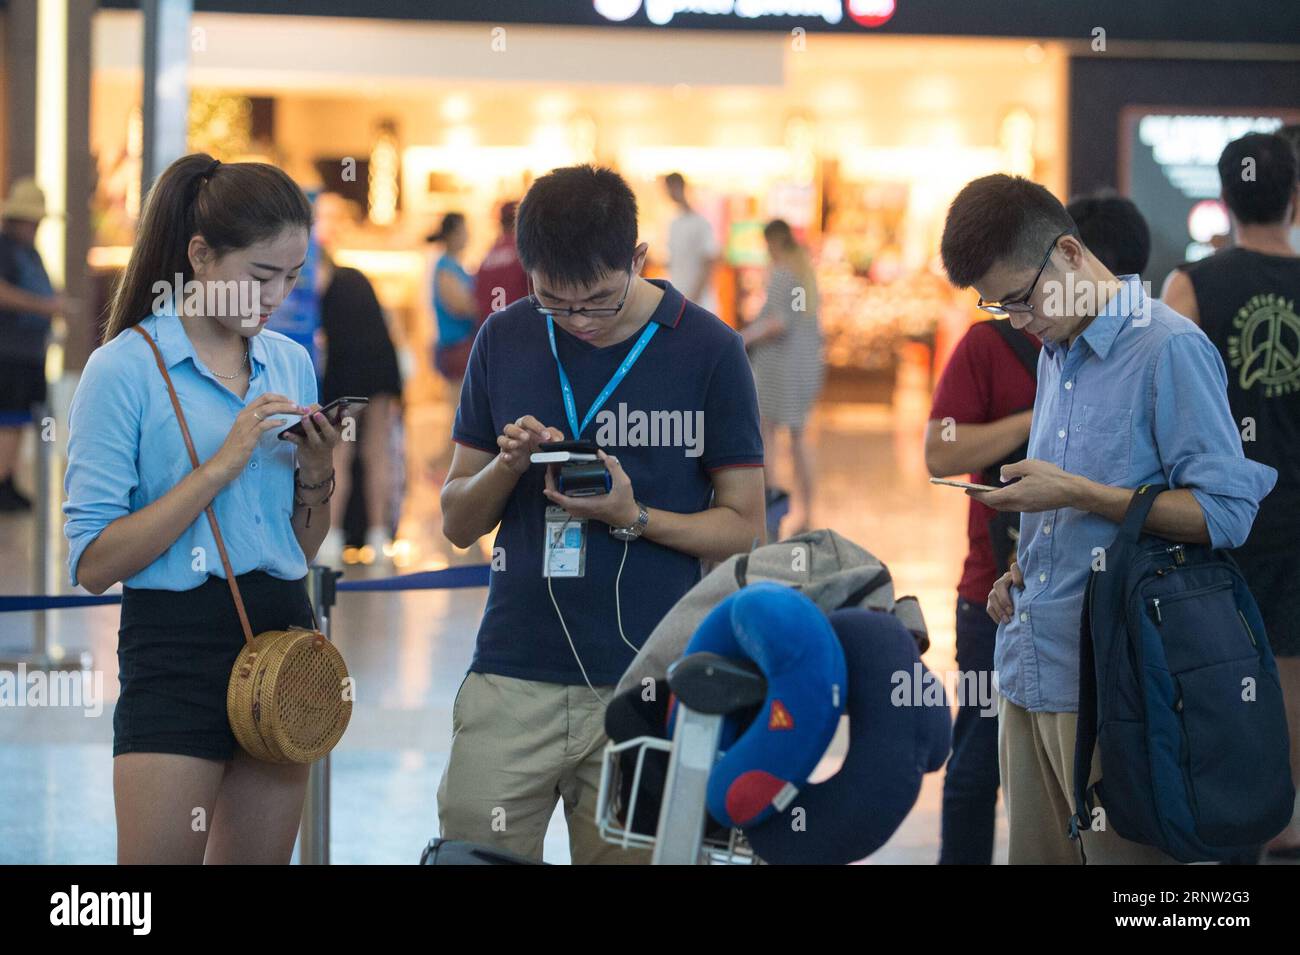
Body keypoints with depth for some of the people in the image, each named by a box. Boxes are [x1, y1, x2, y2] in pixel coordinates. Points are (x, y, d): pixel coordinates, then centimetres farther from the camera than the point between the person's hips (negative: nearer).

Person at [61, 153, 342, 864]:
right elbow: (93, 563, -15)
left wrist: (317, 476, -2)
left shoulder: (291, 363, 11)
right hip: (177, 648, -6)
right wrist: (221, 465, -17)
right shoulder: (125, 368, -7)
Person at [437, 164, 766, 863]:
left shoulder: (707, 350, -2)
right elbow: (458, 524, 12)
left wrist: (633, 517, -14)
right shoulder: (505, 340, 7)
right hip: (512, 679, 2)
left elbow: (743, 527, 2)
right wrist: (508, 464, -9)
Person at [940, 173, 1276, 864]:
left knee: (1124, 855, -6)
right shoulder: (1054, 354, 18)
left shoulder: (1171, 350, -9)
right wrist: (1024, 571, 9)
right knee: (1036, 856, 8)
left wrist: (1074, 493, -17)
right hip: (1032, 674, 8)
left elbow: (1226, 513, -14)